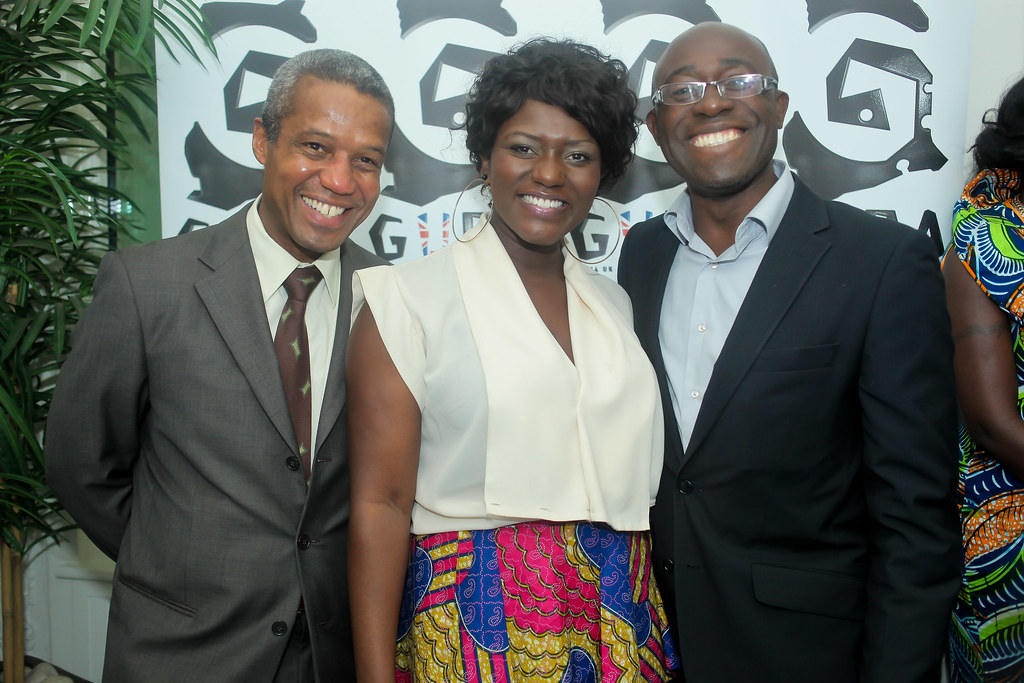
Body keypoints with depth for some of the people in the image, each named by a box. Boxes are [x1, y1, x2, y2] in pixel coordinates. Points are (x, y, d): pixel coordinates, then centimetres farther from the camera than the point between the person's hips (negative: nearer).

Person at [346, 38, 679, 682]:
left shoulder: (613, 301, 7)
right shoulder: (410, 297, -8)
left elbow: (632, 479, 11)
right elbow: (379, 503, -11)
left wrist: (655, 625, 6)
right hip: (479, 625, -4)